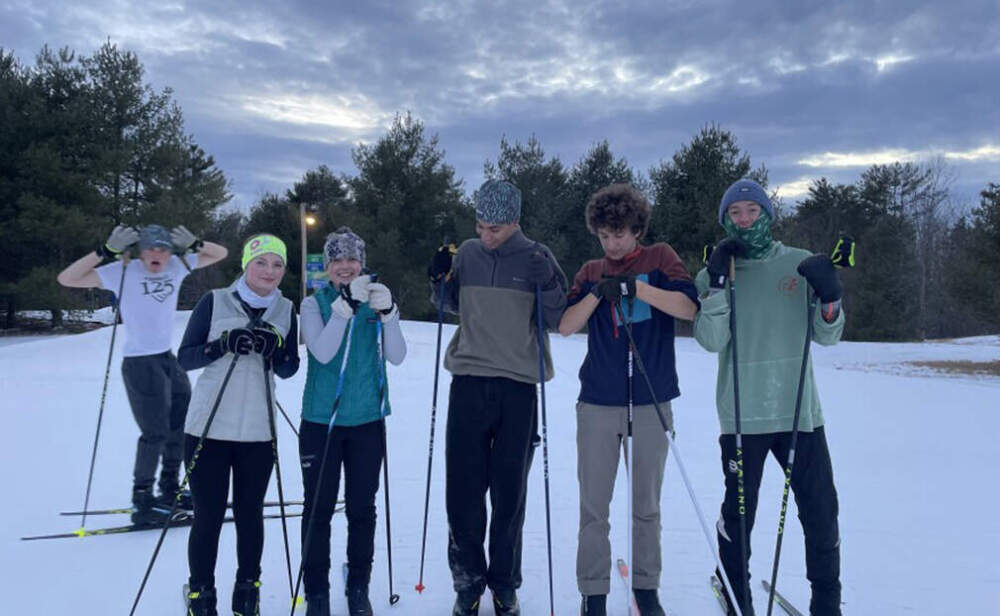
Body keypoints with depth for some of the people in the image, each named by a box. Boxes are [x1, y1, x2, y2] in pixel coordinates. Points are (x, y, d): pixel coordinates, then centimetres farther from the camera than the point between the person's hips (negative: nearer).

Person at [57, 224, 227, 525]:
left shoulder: (177, 266, 3)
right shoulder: (123, 272, -10)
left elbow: (220, 253, 10)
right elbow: (66, 279, -15)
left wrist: (192, 244, -9)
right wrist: (106, 251, -23)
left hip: (169, 359, 7)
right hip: (139, 363, -7)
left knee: (182, 425, 15)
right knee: (155, 433, -9)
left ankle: (169, 491, 32)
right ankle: (142, 501, 4)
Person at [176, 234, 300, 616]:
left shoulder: (286, 310, 5)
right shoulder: (214, 302, -3)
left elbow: (289, 370, 7)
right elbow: (185, 358, -3)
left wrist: (274, 352, -14)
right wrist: (224, 345, -19)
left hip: (258, 433, 2)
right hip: (208, 429, -2)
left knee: (250, 514, 10)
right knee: (208, 517, 3)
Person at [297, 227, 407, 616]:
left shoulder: (375, 299, 3)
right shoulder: (315, 303, -1)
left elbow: (397, 357, -6)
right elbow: (323, 353, -17)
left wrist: (387, 313, -21)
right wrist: (346, 304, -24)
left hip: (367, 420, 2)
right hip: (321, 420, -1)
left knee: (362, 508, 9)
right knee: (319, 508, 4)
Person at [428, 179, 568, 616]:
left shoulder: (537, 257, -1)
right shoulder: (467, 253, 6)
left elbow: (557, 321, 1)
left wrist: (548, 286, -15)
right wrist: (440, 280, 1)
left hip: (517, 386, -2)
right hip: (468, 382, 2)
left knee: (509, 492, 6)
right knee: (463, 488, 3)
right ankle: (467, 580, 20)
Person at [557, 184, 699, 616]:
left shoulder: (660, 259, 5)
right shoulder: (591, 273, 10)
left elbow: (689, 308, -9)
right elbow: (565, 326, 0)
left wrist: (637, 286, -20)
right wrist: (598, 292, -15)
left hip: (652, 403, -1)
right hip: (598, 404, 1)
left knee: (646, 505, 10)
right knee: (593, 506, 3)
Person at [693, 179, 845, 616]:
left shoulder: (801, 264, 5)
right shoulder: (713, 275, 4)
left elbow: (828, 336, 4)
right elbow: (711, 341, -9)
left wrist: (829, 297, -15)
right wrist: (718, 283, -16)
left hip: (800, 411, 1)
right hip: (742, 416, -1)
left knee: (821, 510, 4)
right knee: (738, 511, 7)